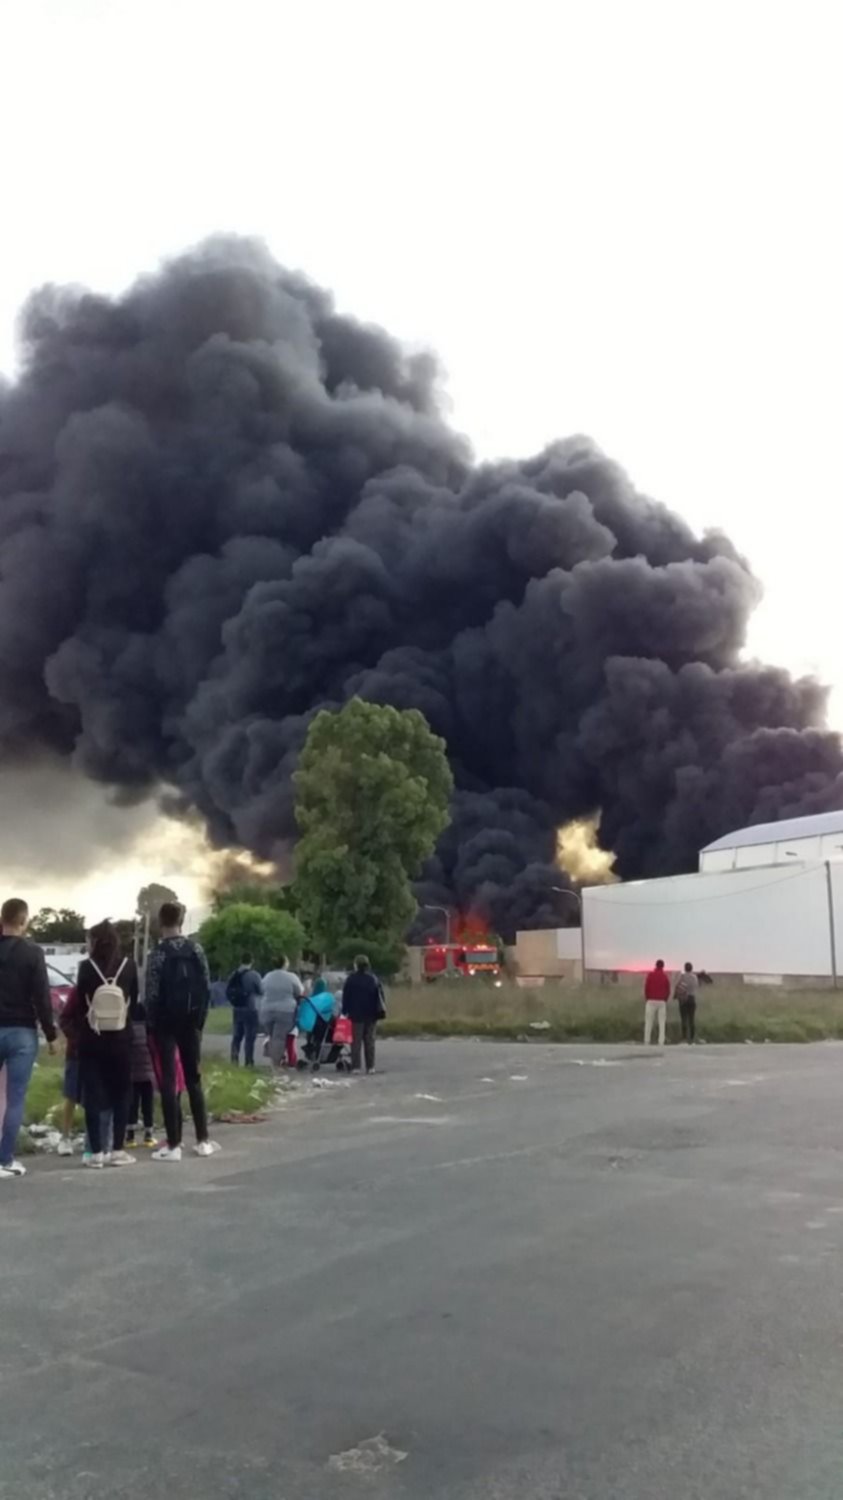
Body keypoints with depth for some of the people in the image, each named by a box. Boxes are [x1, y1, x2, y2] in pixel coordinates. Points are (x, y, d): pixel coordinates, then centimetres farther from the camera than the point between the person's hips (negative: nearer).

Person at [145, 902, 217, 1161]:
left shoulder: (158, 953, -11)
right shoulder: (196, 949, 2)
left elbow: (152, 994, -13)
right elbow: (206, 987, 2)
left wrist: (151, 1024, -2)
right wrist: (200, 1018, 10)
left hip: (166, 1024, -4)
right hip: (191, 1023, 4)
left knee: (168, 1083, 1)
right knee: (194, 1079, 13)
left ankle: (173, 1145, 0)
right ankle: (203, 1141, 15)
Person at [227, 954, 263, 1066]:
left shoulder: (234, 975, 4)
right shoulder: (254, 975, -13)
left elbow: (228, 991, 7)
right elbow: (261, 991, -5)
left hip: (236, 1009, 5)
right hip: (250, 1010, -5)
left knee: (237, 1036, 13)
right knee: (250, 1037, -1)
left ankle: (234, 1059, 8)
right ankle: (248, 1061, -2)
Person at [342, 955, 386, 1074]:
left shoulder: (352, 979, -7)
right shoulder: (374, 979, 5)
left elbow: (346, 996, -7)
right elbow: (380, 996, 7)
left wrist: (345, 1011, -1)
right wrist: (379, 1011, 12)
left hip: (356, 1015, -3)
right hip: (371, 1015, 3)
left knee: (356, 1041, 0)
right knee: (370, 1041, 8)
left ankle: (356, 1066, -4)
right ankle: (370, 1066, 6)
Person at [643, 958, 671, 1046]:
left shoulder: (650, 975, -2)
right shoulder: (666, 976, 2)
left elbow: (646, 988, -2)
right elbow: (668, 990, 4)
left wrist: (646, 999, 11)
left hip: (651, 1001, -1)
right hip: (662, 1002, 1)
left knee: (648, 1022, 3)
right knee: (662, 1023, 3)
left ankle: (646, 1041, 0)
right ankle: (661, 1042, -4)